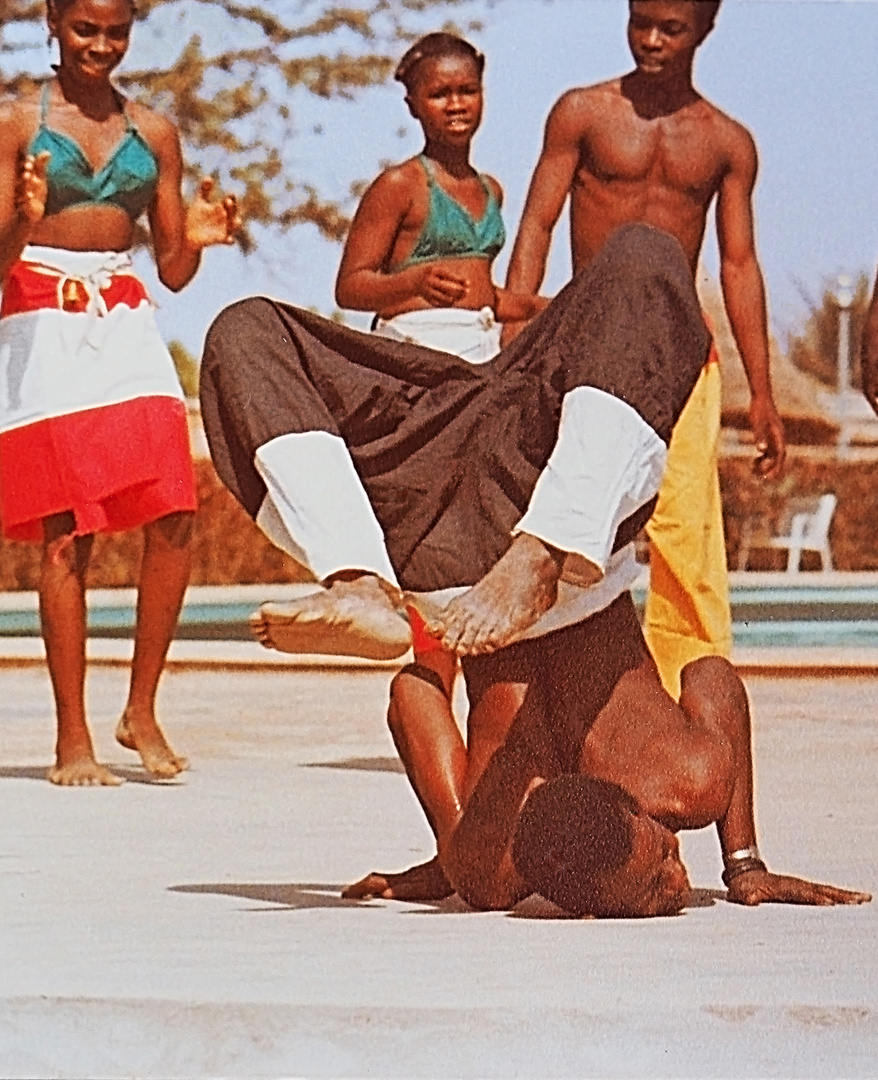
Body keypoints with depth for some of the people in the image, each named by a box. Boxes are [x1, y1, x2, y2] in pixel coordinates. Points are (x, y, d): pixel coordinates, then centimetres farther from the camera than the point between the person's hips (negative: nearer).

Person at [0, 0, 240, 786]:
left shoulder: (154, 133, 13)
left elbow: (172, 271, 16)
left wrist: (195, 240, -5)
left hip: (127, 327, 4)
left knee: (175, 519, -9)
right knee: (66, 536, -7)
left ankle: (142, 712, 4)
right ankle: (72, 739, -2)